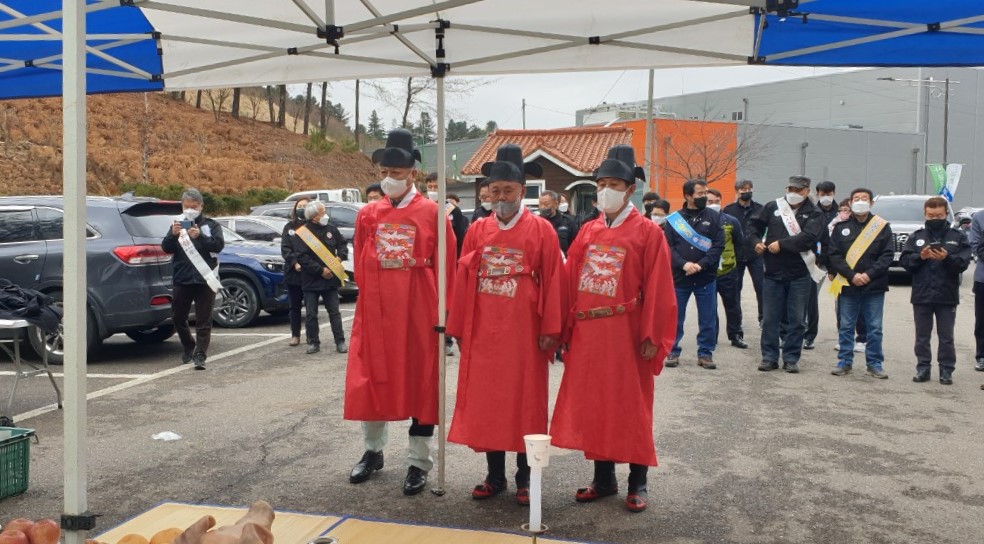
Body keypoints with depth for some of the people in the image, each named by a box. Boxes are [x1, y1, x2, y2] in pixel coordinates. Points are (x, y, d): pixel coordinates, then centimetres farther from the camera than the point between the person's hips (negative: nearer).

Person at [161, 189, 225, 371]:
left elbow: (219, 245, -11)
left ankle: (200, 355, -3)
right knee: (178, 318, 12)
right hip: (181, 279, 3)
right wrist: (173, 235, -20)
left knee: (203, 321, -4)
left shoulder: (211, 225, 5)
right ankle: (189, 347, 32)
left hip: (204, 279, -3)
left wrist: (200, 236, -26)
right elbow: (166, 248, 1)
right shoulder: (177, 224, 12)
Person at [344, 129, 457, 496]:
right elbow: (360, 263, 13)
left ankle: (419, 463, 15)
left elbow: (447, 265, -1)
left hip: (418, 313, -3)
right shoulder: (368, 214, 6)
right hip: (375, 311, 4)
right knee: (370, 380, 9)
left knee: (421, 383, 4)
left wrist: (441, 308, -2)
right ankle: (373, 451, 29)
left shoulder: (432, 213, -3)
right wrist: (371, 294, 8)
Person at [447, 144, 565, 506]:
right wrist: (459, 328, 4)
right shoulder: (477, 231, 7)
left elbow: (553, 282, -5)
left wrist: (550, 329, -9)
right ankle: (494, 476, 20)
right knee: (485, 402, 7)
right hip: (483, 332, 3)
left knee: (525, 402, 5)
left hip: (524, 333, -3)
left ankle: (524, 478, 18)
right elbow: (463, 281, 7)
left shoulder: (541, 230, -2)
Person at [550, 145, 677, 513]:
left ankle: (638, 484, 17)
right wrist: (566, 329, 4)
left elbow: (658, 289, -9)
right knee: (593, 406, 11)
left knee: (631, 408, 5)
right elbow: (570, 283, 8)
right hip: (587, 335, 5)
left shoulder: (648, 233, -5)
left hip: (627, 335, -5)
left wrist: (652, 337, -12)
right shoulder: (587, 232, 9)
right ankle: (603, 478, 24)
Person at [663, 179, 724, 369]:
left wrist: (700, 265, -15)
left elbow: (718, 245, -3)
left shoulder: (714, 217, 4)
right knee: (675, 318, 6)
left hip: (706, 278, 0)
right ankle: (672, 351, 18)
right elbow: (668, 247, -2)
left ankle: (705, 353, 15)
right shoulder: (674, 218, 3)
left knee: (708, 319, 5)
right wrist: (684, 264, -17)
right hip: (679, 277, 0)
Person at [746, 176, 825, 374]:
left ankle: (791, 359, 14)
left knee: (796, 320, 4)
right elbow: (754, 224, 13)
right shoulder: (772, 207, 6)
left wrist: (781, 244, -19)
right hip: (773, 273, 2)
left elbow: (807, 238, -16)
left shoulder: (813, 215, -1)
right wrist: (755, 241, -5)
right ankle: (769, 357, 14)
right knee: (770, 318, 5)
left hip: (799, 275, -1)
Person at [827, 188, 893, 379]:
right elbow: (834, 255, -2)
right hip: (848, 286, 1)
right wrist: (852, 275, -13)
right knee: (846, 327, 7)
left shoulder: (882, 227, 2)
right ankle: (845, 361, 16)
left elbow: (888, 255, -3)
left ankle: (875, 363, 13)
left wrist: (869, 274, -14)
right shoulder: (841, 227, 4)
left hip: (874, 287, -1)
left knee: (874, 328, 4)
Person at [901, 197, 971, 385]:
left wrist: (947, 258, -24)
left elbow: (964, 262, -7)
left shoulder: (958, 236, 2)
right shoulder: (916, 236, 6)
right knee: (922, 337, 9)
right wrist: (920, 256, -18)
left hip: (947, 296, -1)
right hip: (921, 296, 2)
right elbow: (904, 260, -1)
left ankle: (946, 370, 15)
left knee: (946, 337, 6)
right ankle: (923, 368, 18)